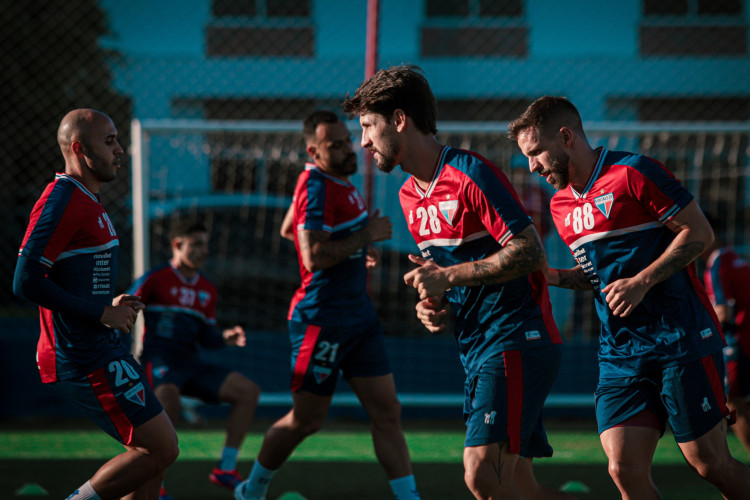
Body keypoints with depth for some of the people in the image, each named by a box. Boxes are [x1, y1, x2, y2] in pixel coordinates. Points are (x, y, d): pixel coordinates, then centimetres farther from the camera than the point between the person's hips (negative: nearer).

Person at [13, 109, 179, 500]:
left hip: (101, 350, 10)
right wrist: (103, 314, -18)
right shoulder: (61, 201, -15)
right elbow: (26, 281, -23)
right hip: (85, 359, -10)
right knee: (161, 448, -10)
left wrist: (111, 306, 8)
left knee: (156, 451, 10)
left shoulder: (87, 202, 18)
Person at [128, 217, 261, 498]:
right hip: (158, 360, -7)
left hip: (190, 364, 7)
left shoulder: (207, 290, 17)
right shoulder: (156, 279, -2)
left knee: (248, 391, -6)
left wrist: (225, 338, -1)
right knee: (168, 397, -40)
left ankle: (225, 469, -1)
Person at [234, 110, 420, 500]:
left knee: (387, 412, 2)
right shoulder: (316, 186, -17)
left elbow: (289, 229, 28)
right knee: (306, 420, 2)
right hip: (322, 319, -9)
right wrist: (366, 235, -19)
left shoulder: (340, 182, 13)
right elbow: (314, 257, -28)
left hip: (358, 315, 9)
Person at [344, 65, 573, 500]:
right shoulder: (411, 196, 16)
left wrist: (448, 276, -18)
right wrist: (434, 305, 4)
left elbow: (530, 252, -18)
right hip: (477, 350, 9)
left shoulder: (471, 175, -13)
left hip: (515, 342, -9)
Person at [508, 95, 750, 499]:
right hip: (620, 352, 6)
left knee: (710, 464, -5)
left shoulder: (633, 173, -9)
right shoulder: (561, 206, 14)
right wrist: (553, 277, 5)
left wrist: (642, 283, -17)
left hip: (682, 340, -6)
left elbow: (699, 233, -10)